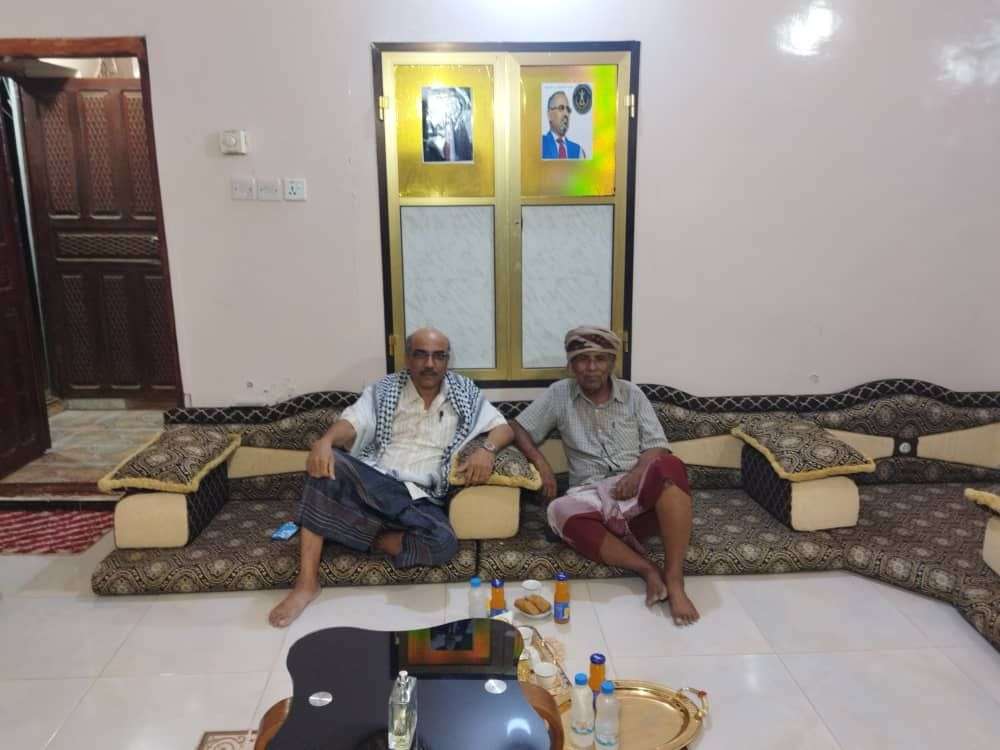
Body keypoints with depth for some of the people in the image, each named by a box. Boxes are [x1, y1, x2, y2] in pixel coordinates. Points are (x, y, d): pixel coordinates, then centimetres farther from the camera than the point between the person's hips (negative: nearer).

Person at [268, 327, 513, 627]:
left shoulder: (465, 394, 10)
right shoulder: (383, 390, 8)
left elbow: (504, 427, 7)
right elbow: (353, 422, -5)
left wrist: (487, 449, -17)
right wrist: (325, 441, -29)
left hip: (421, 500, 0)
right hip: (370, 483, 1)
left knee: (442, 543, -33)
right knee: (327, 464, -32)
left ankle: (369, 536, -7)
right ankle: (307, 581, -26)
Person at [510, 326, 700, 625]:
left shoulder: (632, 394, 10)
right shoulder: (559, 394, 8)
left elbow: (657, 446, 5)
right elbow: (519, 428, 8)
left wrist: (637, 473, -16)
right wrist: (541, 464, -10)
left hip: (638, 491, 1)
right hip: (591, 495, 0)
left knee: (669, 467, -34)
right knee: (561, 512, -36)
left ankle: (674, 579, -33)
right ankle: (648, 569, -28)